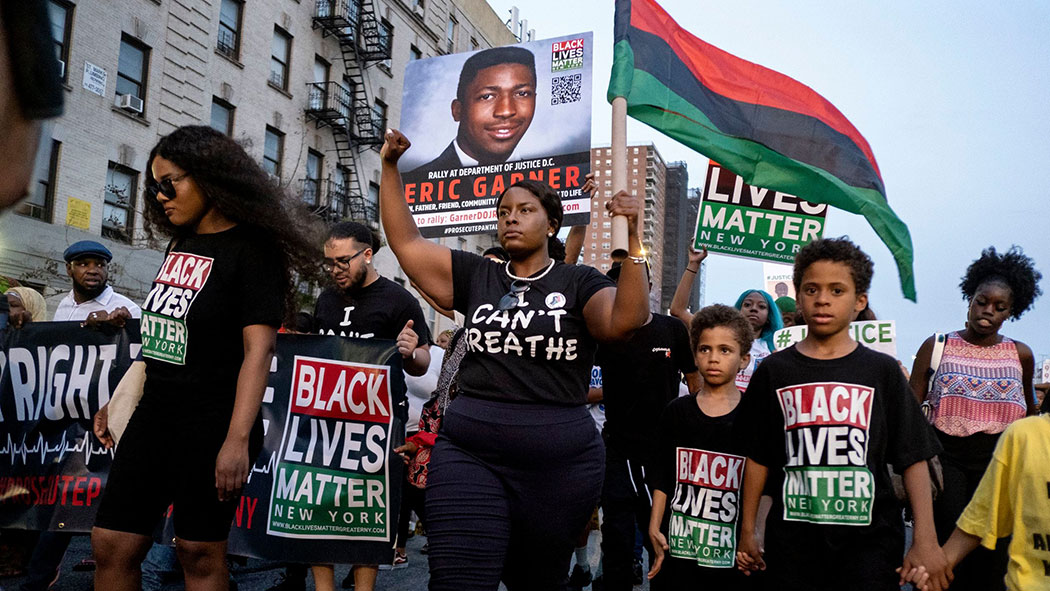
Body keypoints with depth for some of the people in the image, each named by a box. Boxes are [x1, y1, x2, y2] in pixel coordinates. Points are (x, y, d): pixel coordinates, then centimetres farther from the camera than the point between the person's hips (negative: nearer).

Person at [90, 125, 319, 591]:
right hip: (154, 414, 7)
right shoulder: (179, 243, 12)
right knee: (111, 546, 7)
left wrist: (237, 439, -25)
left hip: (211, 423, -7)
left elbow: (258, 350, -19)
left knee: (199, 552, 3)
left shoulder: (253, 250, -11)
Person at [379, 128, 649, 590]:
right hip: (469, 456, 1)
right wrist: (390, 167, 3)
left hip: (559, 464, -1)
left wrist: (633, 241, -25)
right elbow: (405, 243, 10)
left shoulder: (578, 282, 3)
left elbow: (625, 321, -15)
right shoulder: (476, 276, 10)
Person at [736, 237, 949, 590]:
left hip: (868, 539, 0)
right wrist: (747, 532, 9)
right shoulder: (774, 370, 5)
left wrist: (925, 541, -6)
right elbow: (758, 458, 8)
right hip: (793, 539, 1)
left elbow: (914, 459, 1)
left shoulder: (882, 371, 3)